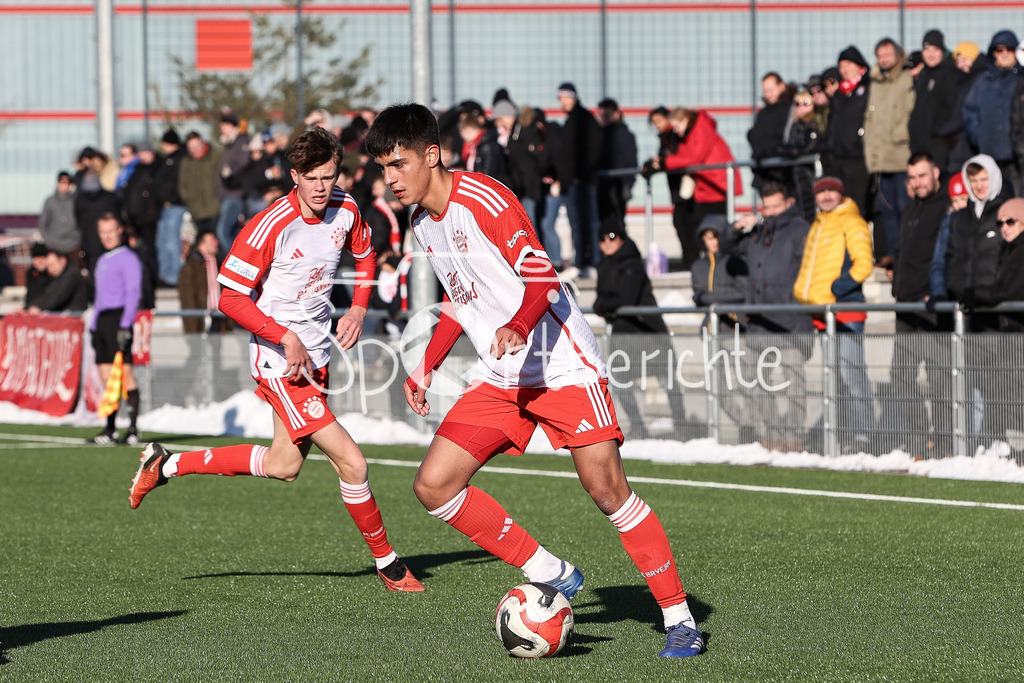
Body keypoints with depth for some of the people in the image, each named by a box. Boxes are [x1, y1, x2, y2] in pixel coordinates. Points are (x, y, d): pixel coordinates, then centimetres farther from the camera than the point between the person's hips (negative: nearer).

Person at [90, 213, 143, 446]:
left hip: (119, 317, -8)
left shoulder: (128, 258, -4)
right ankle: (110, 429, 6)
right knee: (106, 376, 5)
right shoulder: (102, 261, 22)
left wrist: (125, 325, -19)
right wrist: (93, 327, 20)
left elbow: (133, 293, -11)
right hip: (102, 320, 8)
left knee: (124, 373, -10)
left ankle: (133, 430, -10)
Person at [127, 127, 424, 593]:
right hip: (279, 359, -8)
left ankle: (167, 466, 32)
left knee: (284, 466, 20)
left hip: (317, 353, 8)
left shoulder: (345, 210, -1)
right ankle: (386, 562, 2)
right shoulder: (270, 227, -21)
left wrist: (358, 307, 6)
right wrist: (287, 338, -23)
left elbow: (365, 253, 21)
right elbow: (230, 299, -18)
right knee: (350, 462, -14)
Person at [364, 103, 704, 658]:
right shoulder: (423, 223, 10)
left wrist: (516, 327, -41)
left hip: (562, 366, -8)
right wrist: (427, 367, 23)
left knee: (607, 491, -14)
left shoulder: (484, 200, -16)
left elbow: (542, 278, -23)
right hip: (500, 379, 8)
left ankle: (679, 618, -4)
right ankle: (551, 575, 5)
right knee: (434, 485, -5)